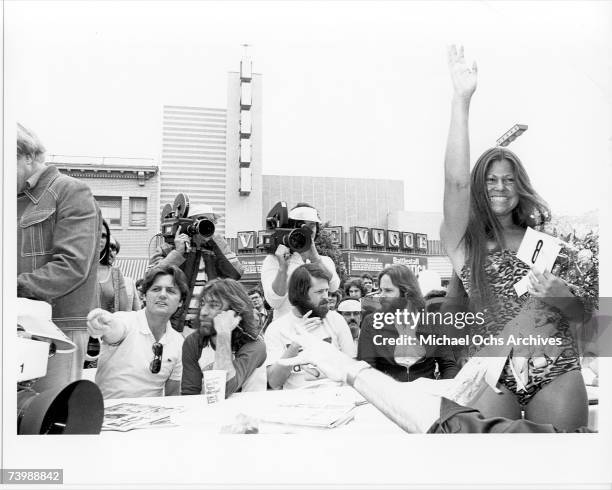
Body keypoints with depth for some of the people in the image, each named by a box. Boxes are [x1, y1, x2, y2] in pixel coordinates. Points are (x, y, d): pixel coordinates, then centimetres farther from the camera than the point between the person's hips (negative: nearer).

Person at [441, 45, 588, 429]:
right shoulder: (464, 239, 4)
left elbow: (579, 314, 13)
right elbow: (456, 181, -15)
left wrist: (557, 295, -11)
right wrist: (462, 100, -19)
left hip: (557, 373, 3)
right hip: (493, 373, -2)